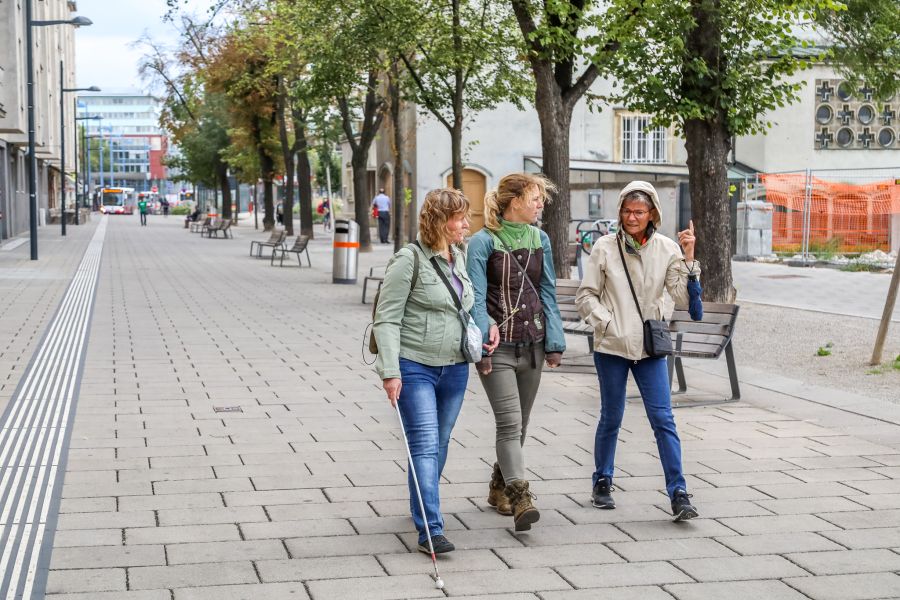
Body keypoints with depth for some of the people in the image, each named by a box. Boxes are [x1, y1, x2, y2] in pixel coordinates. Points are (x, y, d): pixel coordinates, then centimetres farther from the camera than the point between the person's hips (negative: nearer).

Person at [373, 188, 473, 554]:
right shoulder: (409, 260, -12)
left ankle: (424, 509, 32)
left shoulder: (458, 257, 11)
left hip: (454, 369, 7)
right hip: (415, 367, -7)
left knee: (440, 445, 15)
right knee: (425, 445, -12)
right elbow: (386, 319, -13)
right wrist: (390, 371, -20)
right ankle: (430, 530, -13)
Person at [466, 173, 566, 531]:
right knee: (510, 423, -14)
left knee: (519, 424, 13)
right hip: (498, 348, -6)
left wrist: (554, 342, 7)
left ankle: (500, 488, 28)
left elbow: (547, 293, 11)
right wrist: (483, 343, -15)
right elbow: (476, 298, -9)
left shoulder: (540, 239, 9)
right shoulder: (483, 242, -7)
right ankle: (520, 498, -18)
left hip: (532, 344, 6)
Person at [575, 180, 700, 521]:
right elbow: (585, 296, 3)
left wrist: (688, 257, -15)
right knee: (611, 418, 9)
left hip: (649, 347, 1)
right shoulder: (605, 248, -2)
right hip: (611, 346, -1)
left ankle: (678, 493, -5)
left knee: (663, 419, -5)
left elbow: (683, 297, -7)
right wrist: (606, 323, -10)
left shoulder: (665, 249, 1)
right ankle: (602, 483, 27)